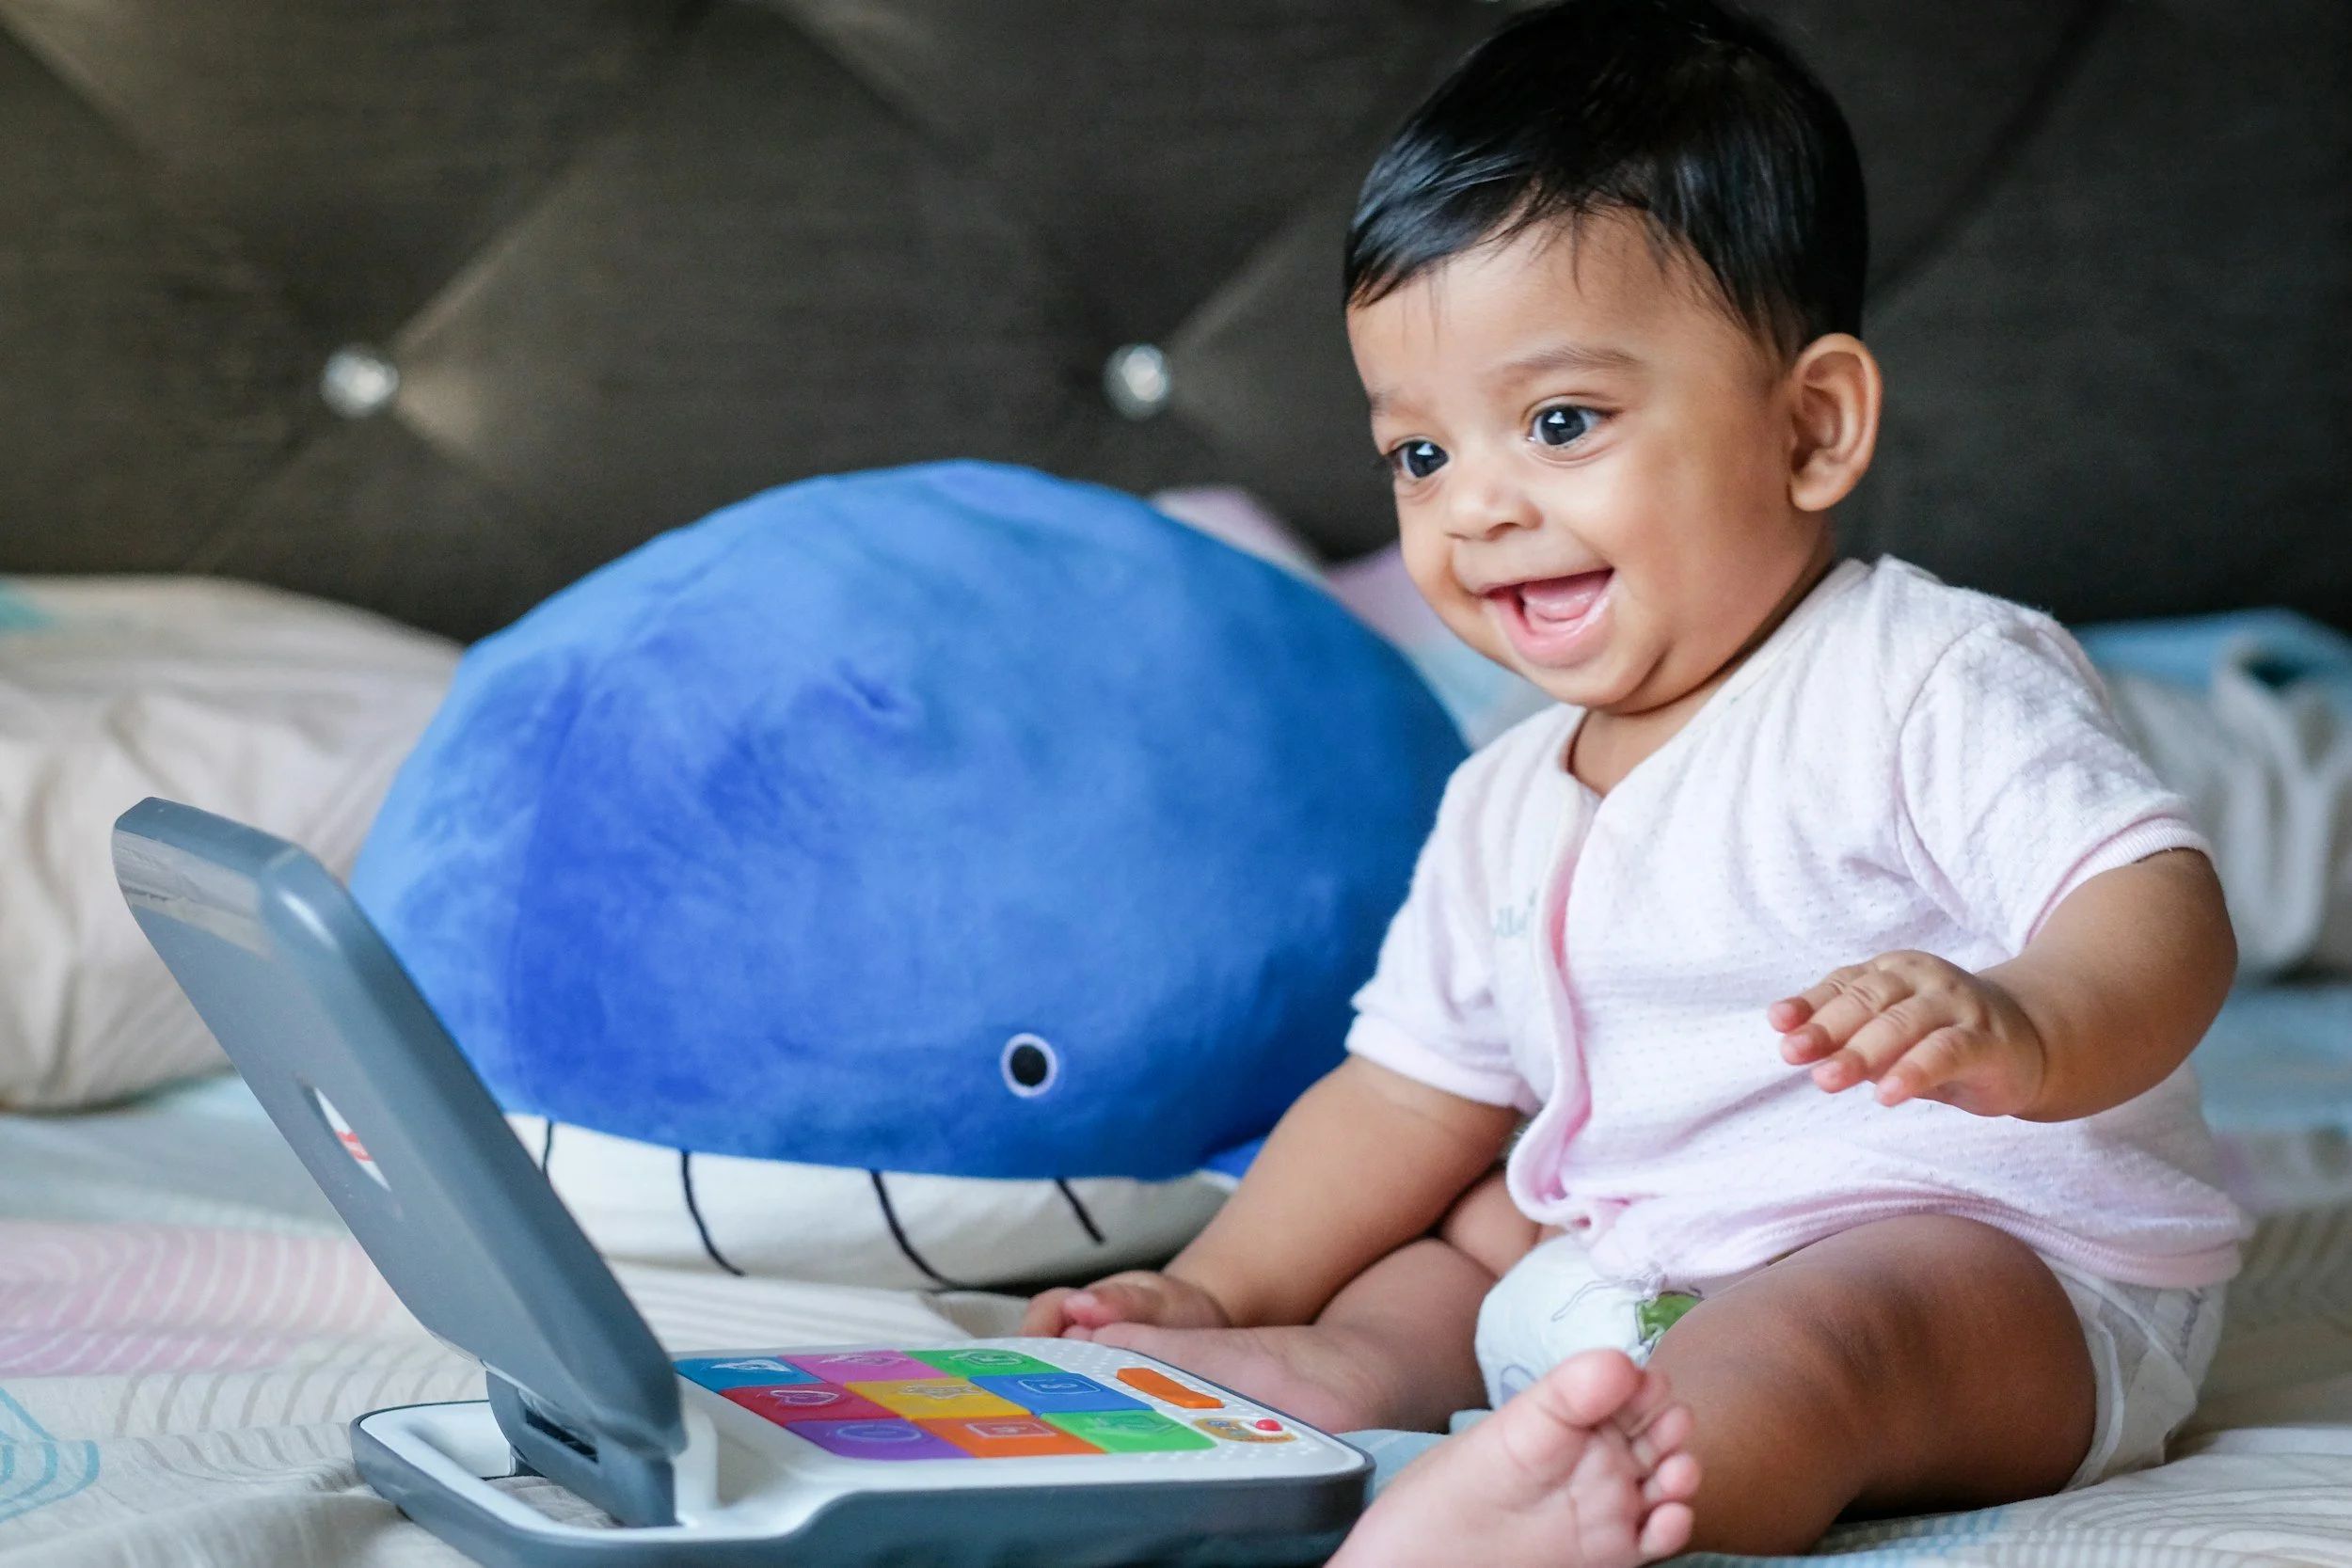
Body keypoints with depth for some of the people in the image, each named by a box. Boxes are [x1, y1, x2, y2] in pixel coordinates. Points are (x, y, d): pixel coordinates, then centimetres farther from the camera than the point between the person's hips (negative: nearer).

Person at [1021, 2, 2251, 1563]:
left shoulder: (1934, 680, -11)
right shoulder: (1508, 809, 13)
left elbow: (2160, 906, -24)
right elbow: (1412, 1092, 20)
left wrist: (2018, 1032, -46)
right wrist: (1220, 1292, 8)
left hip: (2019, 1272, -9)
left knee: (1810, 1337, -36)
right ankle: (1334, 1378, -20)